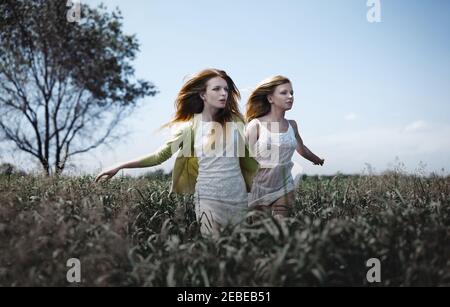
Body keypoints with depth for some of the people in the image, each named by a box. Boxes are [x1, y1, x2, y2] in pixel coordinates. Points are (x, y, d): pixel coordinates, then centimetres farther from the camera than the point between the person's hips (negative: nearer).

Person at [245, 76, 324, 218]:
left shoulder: (292, 125, 7)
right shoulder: (256, 125, -6)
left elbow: (301, 148, 26)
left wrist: (318, 160, 43)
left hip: (285, 189, 3)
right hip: (259, 190, -3)